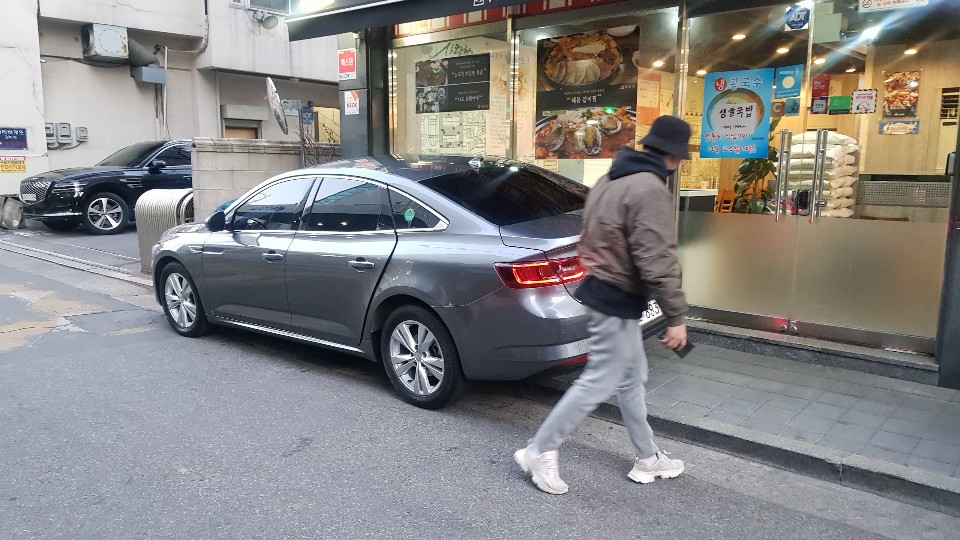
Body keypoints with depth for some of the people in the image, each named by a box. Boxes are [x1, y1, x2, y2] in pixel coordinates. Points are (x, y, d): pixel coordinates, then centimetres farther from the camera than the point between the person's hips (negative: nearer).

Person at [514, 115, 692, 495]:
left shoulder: (610, 180, 10)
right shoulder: (650, 190, -20)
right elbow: (657, 260, -24)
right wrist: (676, 315, -19)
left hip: (601, 290, 10)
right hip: (617, 300, -10)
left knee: (632, 378, 18)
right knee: (600, 383, -1)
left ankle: (648, 458, 30)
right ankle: (539, 452, 9)